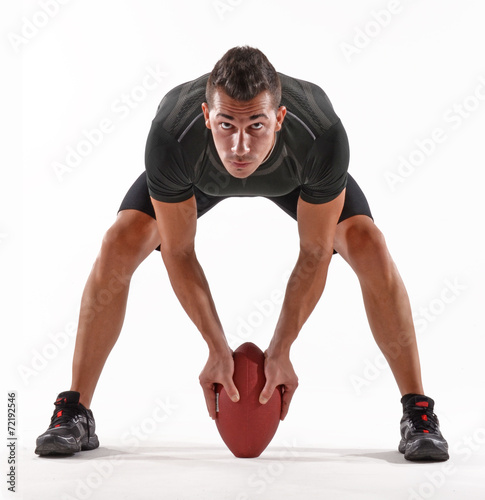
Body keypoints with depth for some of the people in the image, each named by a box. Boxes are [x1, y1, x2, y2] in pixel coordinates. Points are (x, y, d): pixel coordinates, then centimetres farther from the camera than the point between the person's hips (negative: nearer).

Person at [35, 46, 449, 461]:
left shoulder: (323, 137, -44)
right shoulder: (171, 136, -43)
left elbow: (315, 253, -27)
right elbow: (178, 252, -26)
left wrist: (280, 351, -23)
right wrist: (218, 349, -23)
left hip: (297, 172, 0)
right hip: (199, 174, 0)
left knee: (369, 247, -22)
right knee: (119, 246, -20)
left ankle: (418, 414, -6)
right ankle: (74, 413, -5)